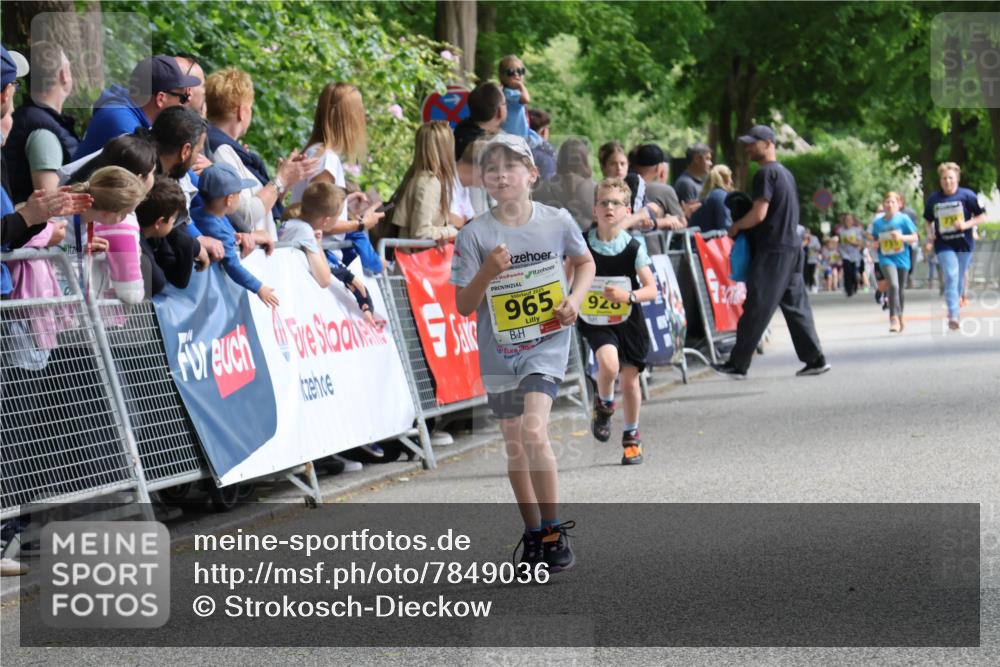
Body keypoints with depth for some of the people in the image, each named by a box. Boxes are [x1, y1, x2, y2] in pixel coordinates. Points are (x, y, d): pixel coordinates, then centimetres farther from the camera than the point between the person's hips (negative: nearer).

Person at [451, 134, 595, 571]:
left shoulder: (557, 222, -5)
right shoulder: (475, 235, -6)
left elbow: (585, 262, 15)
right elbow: (463, 306, -5)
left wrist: (574, 299, -3)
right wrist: (487, 272, -22)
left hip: (545, 342, -2)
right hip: (498, 350, 2)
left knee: (533, 432, -20)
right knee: (514, 445, 10)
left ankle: (554, 530, -7)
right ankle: (534, 534, 25)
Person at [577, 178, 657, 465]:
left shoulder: (633, 248, -10)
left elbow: (651, 290, -12)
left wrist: (628, 296, -29)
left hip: (628, 318, 1)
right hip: (595, 319, -1)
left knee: (630, 376, 6)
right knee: (608, 363, -26)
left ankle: (632, 437, 27)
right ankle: (604, 405, 7)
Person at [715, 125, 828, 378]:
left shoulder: (766, 174, -12)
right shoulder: (786, 173, 17)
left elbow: (759, 214, -19)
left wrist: (735, 227, -2)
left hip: (772, 250, -9)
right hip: (792, 247, 9)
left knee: (755, 308, -5)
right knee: (795, 305, 11)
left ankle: (737, 364, -3)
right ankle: (815, 359, 8)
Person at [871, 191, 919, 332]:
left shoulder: (903, 219, -3)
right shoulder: (878, 223, 4)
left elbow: (915, 237, -2)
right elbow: (874, 241, 17)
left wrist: (901, 237, -19)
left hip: (902, 259, 0)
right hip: (886, 259, 0)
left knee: (900, 290, 10)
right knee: (893, 285, -22)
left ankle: (899, 317, 32)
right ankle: (894, 319, -24)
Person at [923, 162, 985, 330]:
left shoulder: (967, 196, -6)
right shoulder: (934, 199, 2)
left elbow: (982, 216, -3)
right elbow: (928, 220, 16)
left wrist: (966, 225, -17)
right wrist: (930, 233, -2)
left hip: (964, 244, 0)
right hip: (944, 245, 0)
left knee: (960, 278, 11)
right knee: (951, 277, -14)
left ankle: (955, 302, 36)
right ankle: (953, 316, -18)